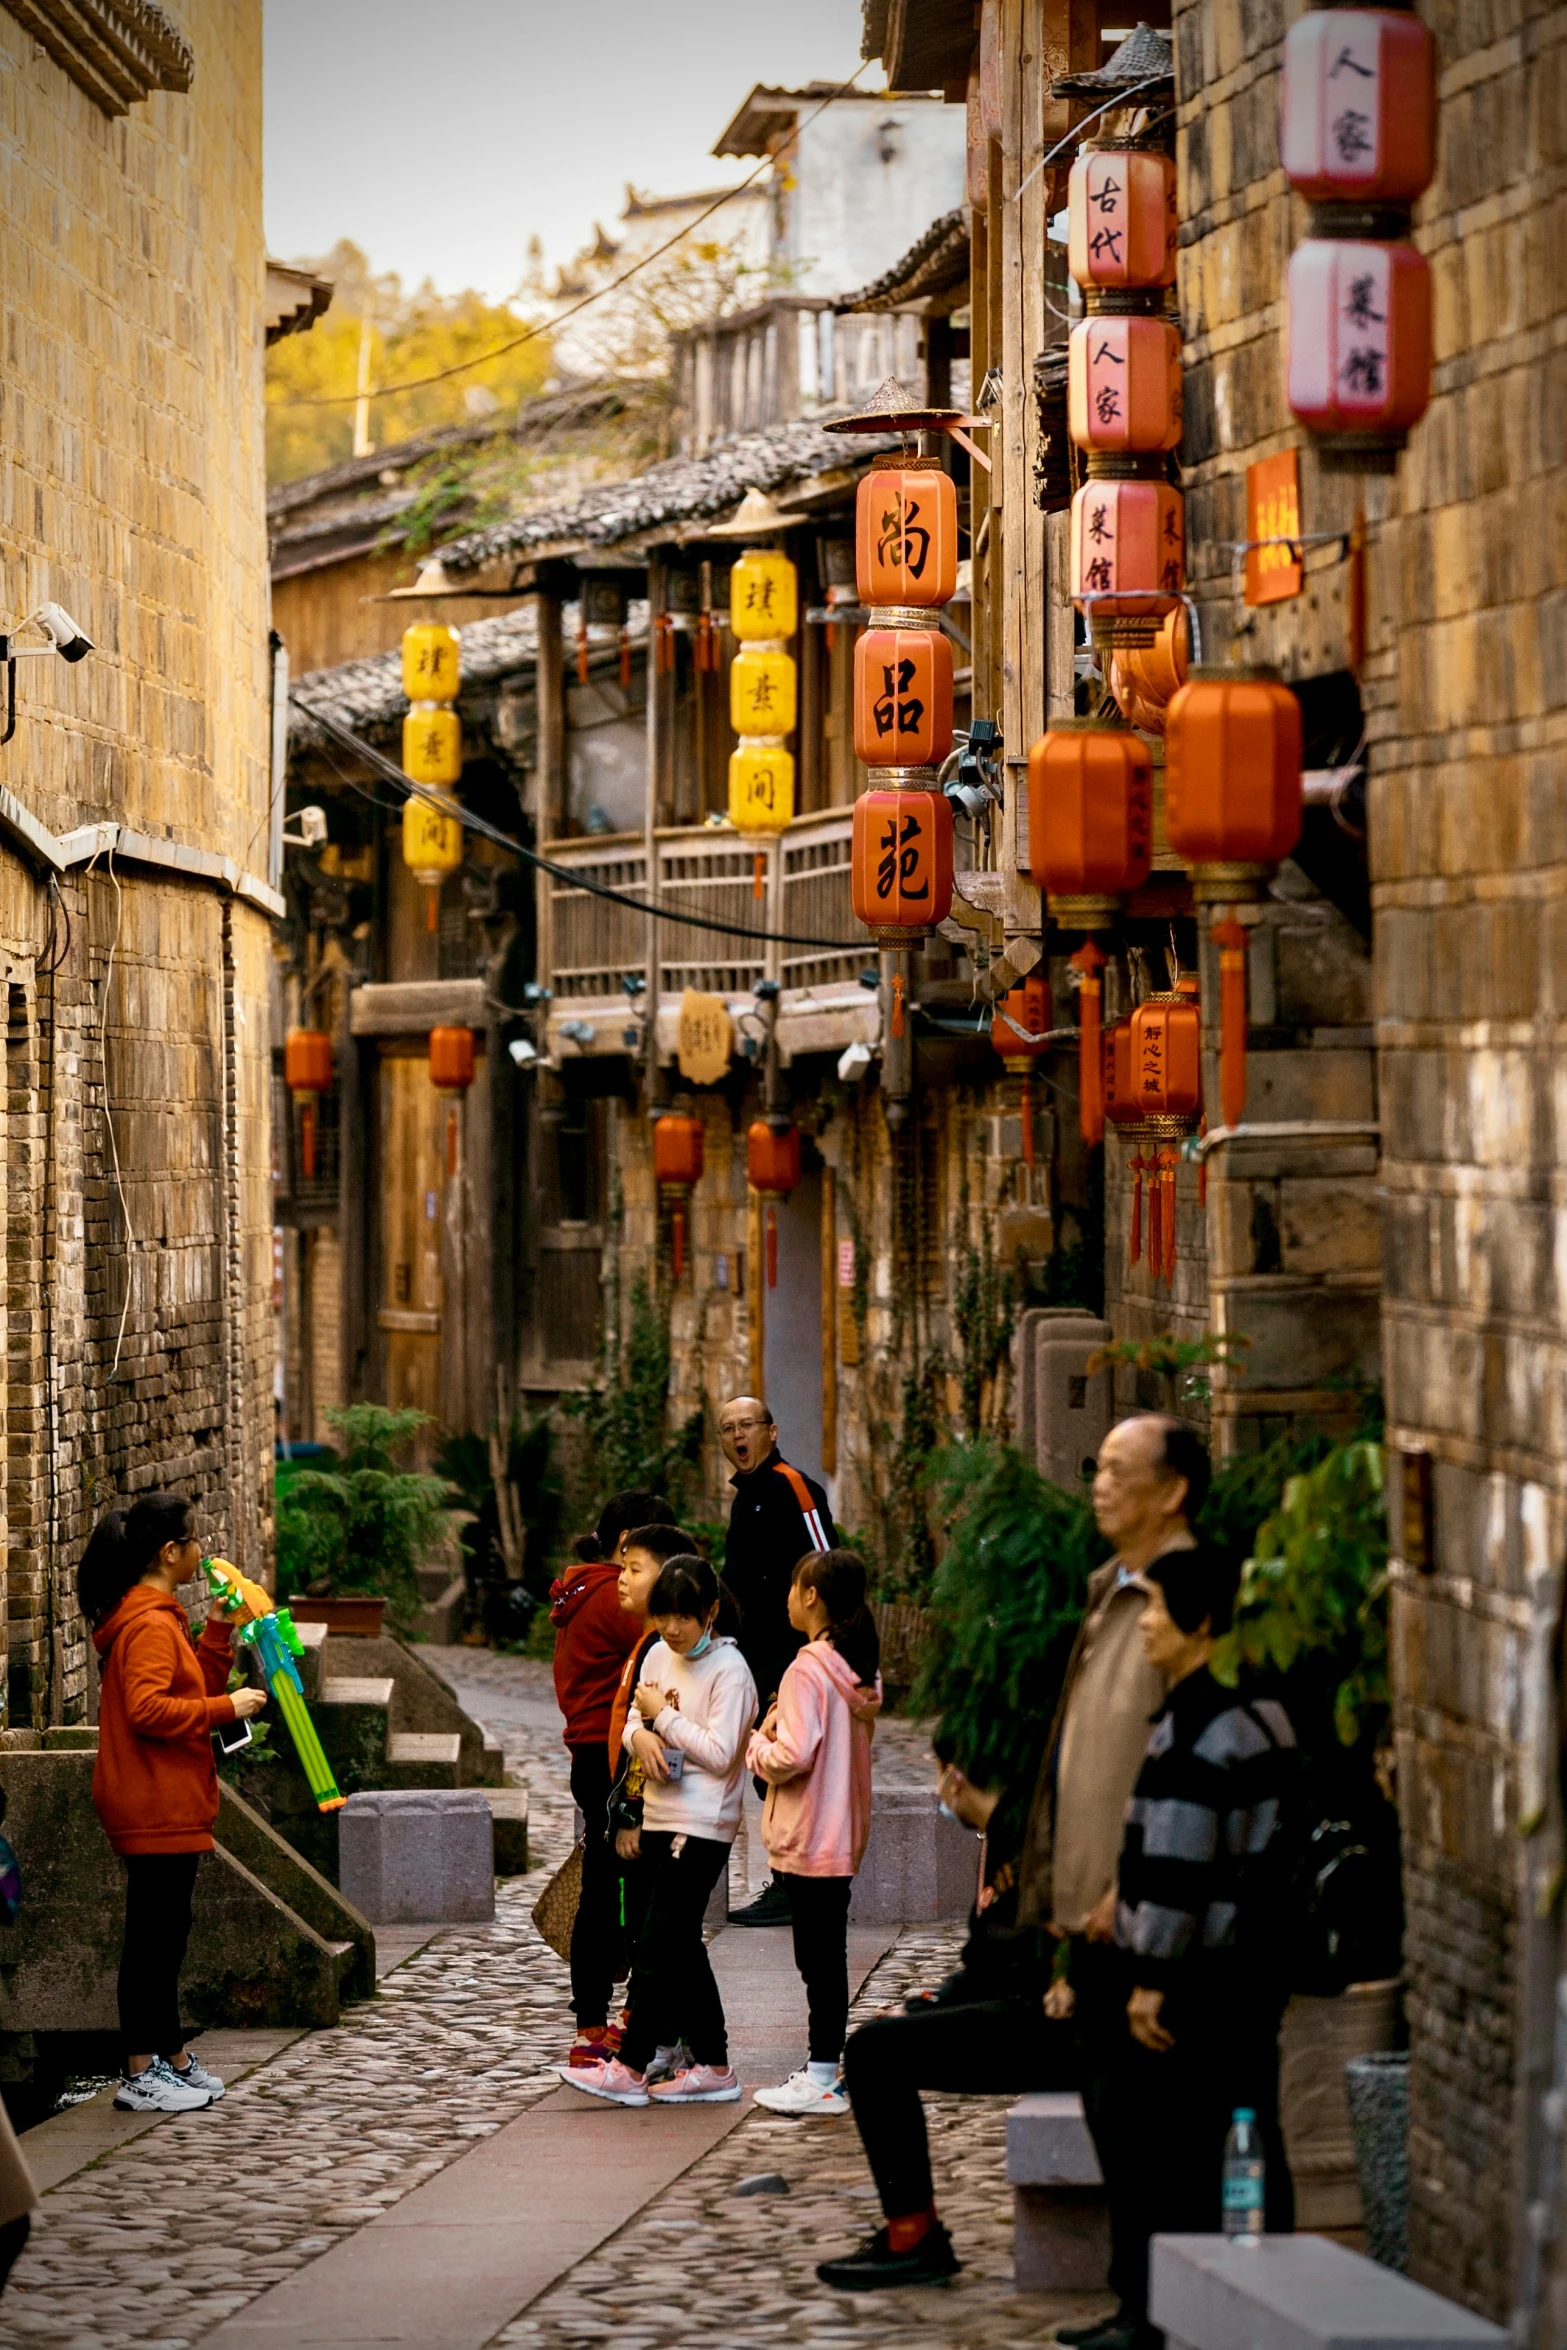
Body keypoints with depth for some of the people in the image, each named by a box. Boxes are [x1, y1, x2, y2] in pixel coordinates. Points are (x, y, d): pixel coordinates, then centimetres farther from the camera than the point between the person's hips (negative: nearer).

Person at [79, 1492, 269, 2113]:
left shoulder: (155, 1618, 17)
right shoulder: (149, 1624, -16)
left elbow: (192, 1689, 22)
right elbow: (147, 1709, -26)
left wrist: (220, 1631, 12)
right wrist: (226, 1707, -20)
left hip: (167, 1808, 11)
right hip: (155, 1808, -11)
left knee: (164, 1936, 16)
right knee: (154, 1937, -7)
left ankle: (173, 2061, 23)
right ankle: (142, 2077, -5)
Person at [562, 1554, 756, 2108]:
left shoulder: (729, 1669, -12)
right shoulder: (659, 1655, 10)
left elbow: (720, 1753, -17)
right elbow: (634, 1720, 15)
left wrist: (664, 1715, -13)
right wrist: (641, 1735, -8)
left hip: (703, 1825, -8)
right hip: (660, 1815, 8)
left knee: (659, 1943, -9)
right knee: (682, 1946, 9)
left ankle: (630, 2068, -8)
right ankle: (712, 2066, 15)